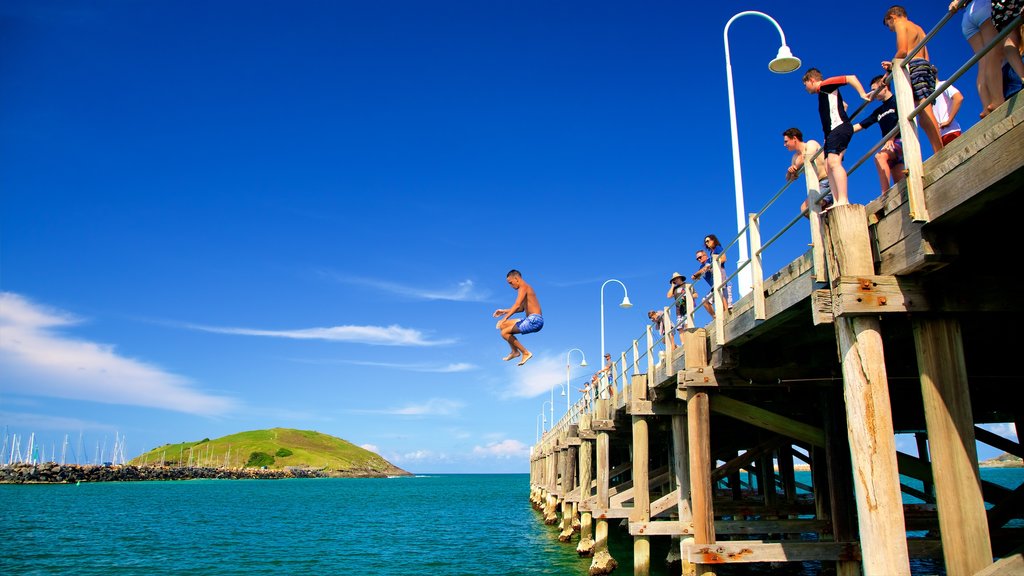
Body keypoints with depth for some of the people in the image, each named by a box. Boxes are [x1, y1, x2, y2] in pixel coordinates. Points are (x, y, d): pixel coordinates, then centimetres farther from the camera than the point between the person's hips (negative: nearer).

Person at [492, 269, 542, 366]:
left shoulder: (523, 288, -11)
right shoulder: (526, 288, 19)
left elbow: (517, 305, -26)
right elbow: (521, 308, 27)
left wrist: (504, 318, -30)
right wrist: (504, 311, 23)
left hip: (534, 320, -10)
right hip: (531, 320, 10)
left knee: (504, 333, -12)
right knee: (503, 326, 16)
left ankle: (525, 353, -4)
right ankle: (514, 351, 20)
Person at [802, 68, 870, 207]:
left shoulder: (824, 86, 1)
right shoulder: (823, 94, 28)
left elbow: (851, 78, -7)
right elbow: (843, 105, 43)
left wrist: (862, 94, -9)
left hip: (839, 128, -10)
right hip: (831, 132, 10)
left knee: (833, 162, -25)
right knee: (828, 168, 0)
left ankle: (843, 200, -36)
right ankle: (837, 202, -8)